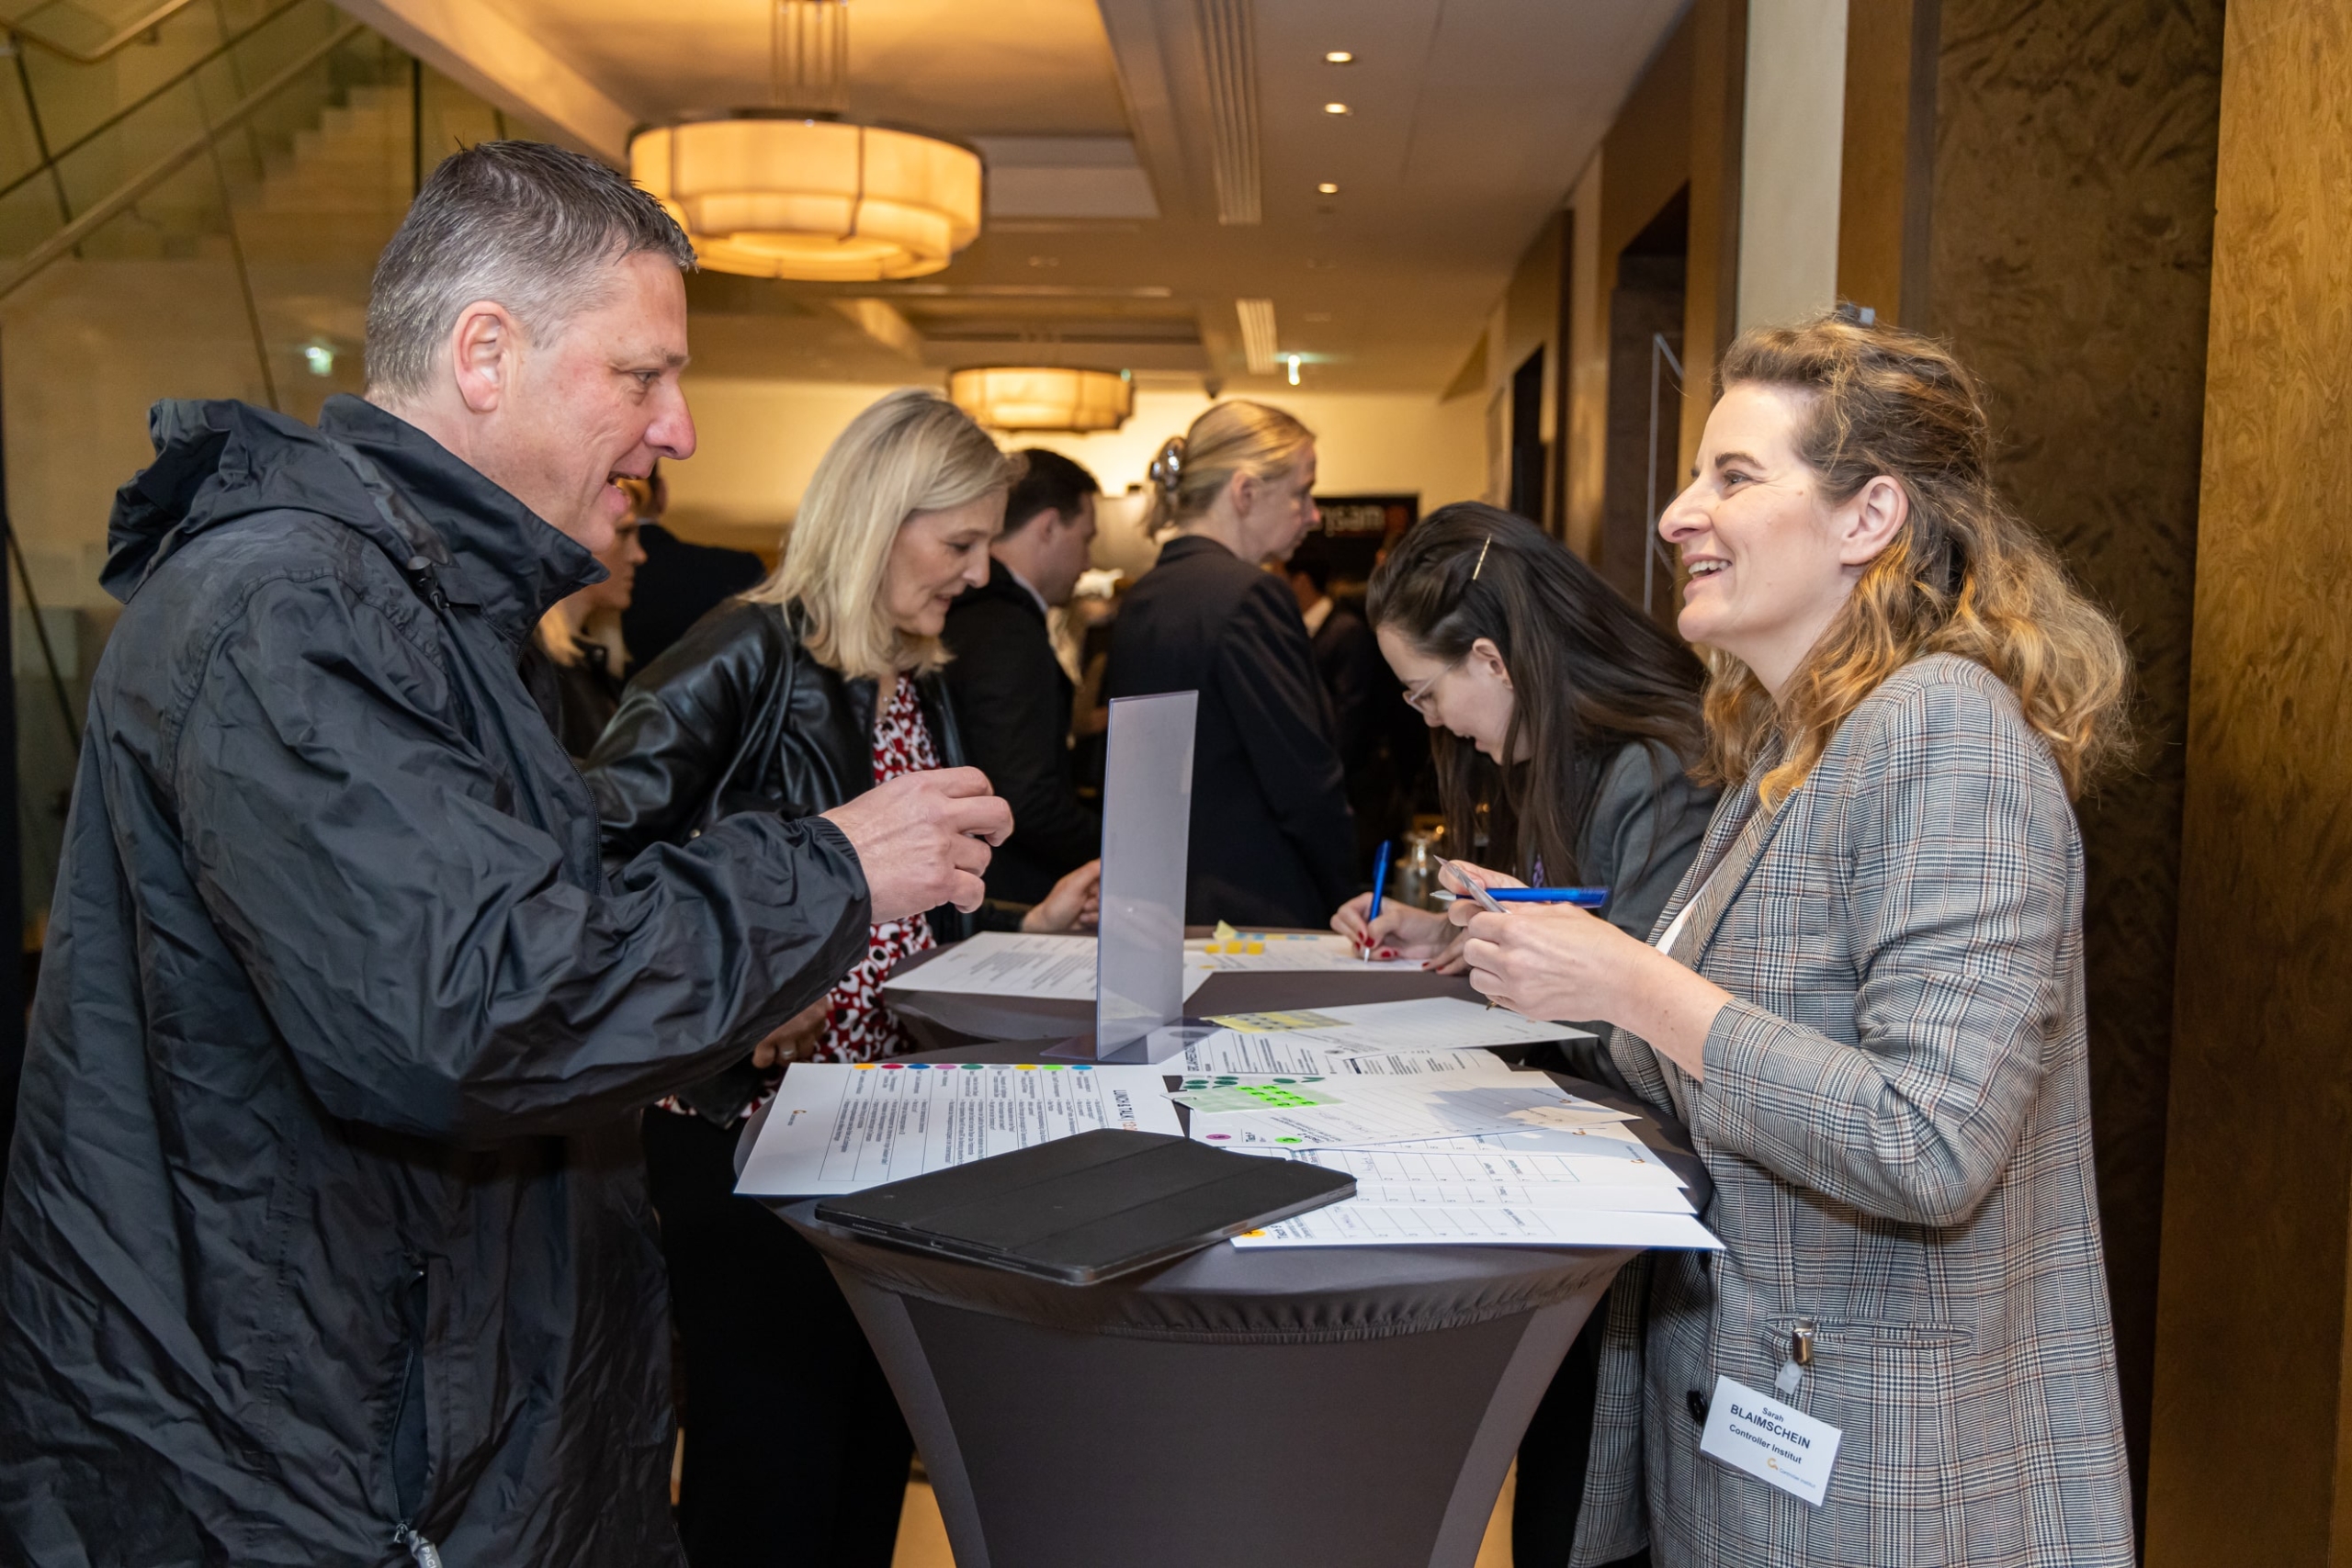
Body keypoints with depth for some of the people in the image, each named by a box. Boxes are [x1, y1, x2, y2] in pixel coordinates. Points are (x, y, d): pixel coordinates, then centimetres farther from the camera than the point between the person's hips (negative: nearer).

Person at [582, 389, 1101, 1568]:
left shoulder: (920, 687, 13)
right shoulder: (748, 657, -13)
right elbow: (594, 849, -20)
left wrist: (1034, 926, 7)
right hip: (748, 1126, -8)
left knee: (878, 1431, 17)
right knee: (773, 1459, 4)